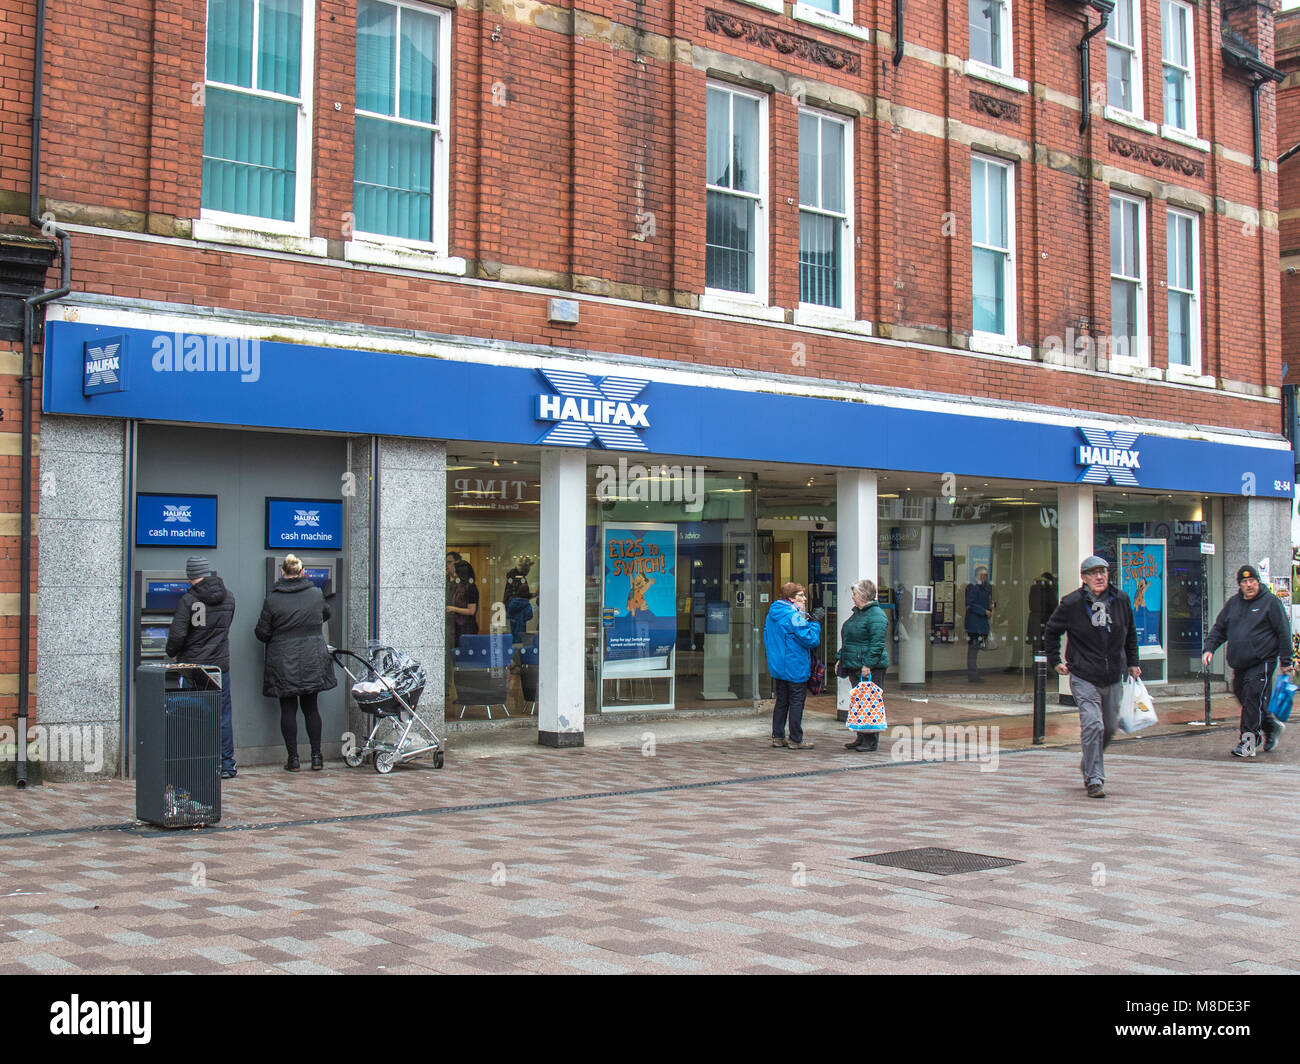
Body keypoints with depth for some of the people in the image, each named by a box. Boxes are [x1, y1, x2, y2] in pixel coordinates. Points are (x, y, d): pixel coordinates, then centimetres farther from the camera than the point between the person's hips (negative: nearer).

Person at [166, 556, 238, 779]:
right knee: (223, 715, 9)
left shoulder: (188, 600, -13)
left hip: (193, 666, -4)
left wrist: (173, 654, 3)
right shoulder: (228, 598, 4)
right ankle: (227, 766, 13)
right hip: (220, 665, 4)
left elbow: (177, 634, -16)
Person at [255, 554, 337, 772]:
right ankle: (316, 757, 10)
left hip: (284, 662, -2)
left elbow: (262, 633, -4)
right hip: (313, 660, 2)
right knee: (311, 707, 11)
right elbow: (326, 615, 20)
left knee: (288, 709, 5)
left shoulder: (272, 600, -8)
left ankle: (293, 759, 6)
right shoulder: (316, 594, 0)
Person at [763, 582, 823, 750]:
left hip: (777, 667, 9)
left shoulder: (772, 614, 9)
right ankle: (796, 740, 3)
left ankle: (777, 737, 17)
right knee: (797, 702, -1)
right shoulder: (794, 616, -18)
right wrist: (815, 622, -11)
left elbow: (766, 637, 19)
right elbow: (811, 639, -20)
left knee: (781, 701, 15)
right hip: (795, 667, -9)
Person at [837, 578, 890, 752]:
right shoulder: (857, 612, 18)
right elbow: (847, 641, 26)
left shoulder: (876, 615, -13)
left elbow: (877, 643, -19)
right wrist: (841, 658, 21)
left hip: (870, 668, -10)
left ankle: (871, 741, 0)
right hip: (855, 666, 10)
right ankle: (861, 738, 20)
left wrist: (868, 664, -22)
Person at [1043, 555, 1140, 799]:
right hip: (1083, 678, -4)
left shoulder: (1122, 601, 2)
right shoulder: (1071, 603, -8)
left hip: (1113, 678, 4)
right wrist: (1055, 661, 6)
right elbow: (1051, 631, 7)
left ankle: (1088, 764, 38)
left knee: (1110, 728, 13)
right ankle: (1094, 780, -5)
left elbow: (1130, 634, 18)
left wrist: (1132, 663, 16)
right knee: (1092, 726, -15)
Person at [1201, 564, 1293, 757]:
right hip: (1239, 664, 6)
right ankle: (1271, 726, 34)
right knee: (1244, 698, 12)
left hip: (1262, 663, -6)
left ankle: (1248, 741, -10)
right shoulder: (1232, 603, 15)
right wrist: (1209, 648, 3)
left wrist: (1286, 662, -3)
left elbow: (1283, 633, -1)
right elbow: (1219, 629, 20)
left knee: (1253, 699, -13)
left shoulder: (1270, 602, -1)